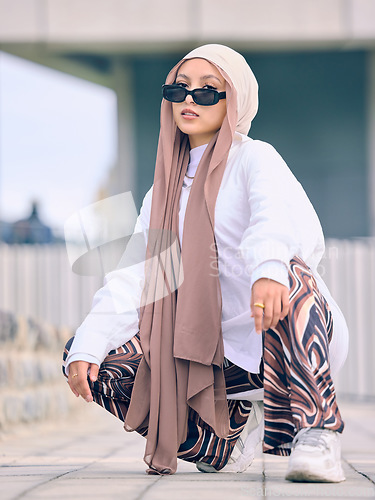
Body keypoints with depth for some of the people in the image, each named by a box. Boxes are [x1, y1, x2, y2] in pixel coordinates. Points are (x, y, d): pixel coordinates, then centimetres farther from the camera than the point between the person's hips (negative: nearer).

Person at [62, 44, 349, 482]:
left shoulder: (253, 157, -3)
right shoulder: (167, 189, 16)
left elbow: (284, 217, -26)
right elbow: (133, 278, 6)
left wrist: (270, 267, -50)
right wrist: (86, 347, -11)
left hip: (288, 335, -6)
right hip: (220, 350, 6)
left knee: (289, 281, -38)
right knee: (98, 366, -9)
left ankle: (316, 431, -25)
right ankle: (234, 431, 2)